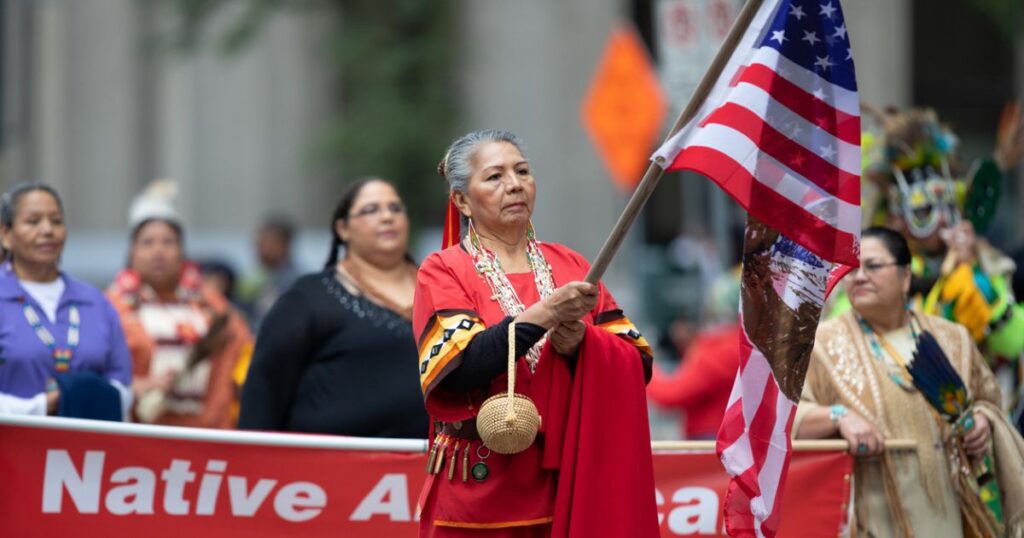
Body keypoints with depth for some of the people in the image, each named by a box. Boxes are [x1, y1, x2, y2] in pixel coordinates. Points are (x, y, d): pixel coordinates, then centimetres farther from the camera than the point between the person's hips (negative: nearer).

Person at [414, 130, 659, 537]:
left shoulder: (569, 267, 10)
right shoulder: (443, 272, -1)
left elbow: (638, 363, 4)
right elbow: (459, 368, -16)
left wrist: (581, 341, -14)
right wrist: (542, 315, -24)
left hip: (568, 485, 3)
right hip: (482, 490, -3)